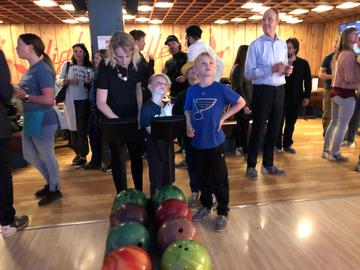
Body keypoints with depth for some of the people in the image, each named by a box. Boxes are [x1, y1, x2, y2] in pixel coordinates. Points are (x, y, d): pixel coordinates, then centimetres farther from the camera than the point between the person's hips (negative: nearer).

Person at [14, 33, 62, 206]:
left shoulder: (42, 69, -18)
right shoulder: (32, 68, 10)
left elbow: (48, 99, -26)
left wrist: (25, 96, -15)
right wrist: (20, 93, 4)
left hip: (42, 120, -10)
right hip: (30, 118, 10)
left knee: (47, 156, 5)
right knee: (29, 155, 20)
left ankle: (55, 190, 24)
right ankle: (50, 182, 36)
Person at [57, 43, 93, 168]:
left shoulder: (89, 68, 3)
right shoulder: (67, 65, 4)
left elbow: (92, 86, 6)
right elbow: (59, 80, 4)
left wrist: (88, 83, -15)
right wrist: (68, 81, -15)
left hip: (83, 100, -2)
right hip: (69, 100, 2)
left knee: (82, 128, -4)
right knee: (72, 127, 8)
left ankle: (83, 155, 5)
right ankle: (77, 152, 23)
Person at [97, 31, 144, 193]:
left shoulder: (135, 65, -6)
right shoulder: (106, 68, -18)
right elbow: (101, 103, -18)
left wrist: (141, 114, 0)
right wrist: (117, 120, -24)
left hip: (133, 118, 4)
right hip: (113, 121, -4)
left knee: (136, 155, 13)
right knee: (117, 158, 9)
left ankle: (139, 192, 31)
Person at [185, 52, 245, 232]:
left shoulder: (221, 89, -9)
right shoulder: (192, 90, 0)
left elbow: (241, 103, -1)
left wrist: (223, 117, -7)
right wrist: (189, 126, -5)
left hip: (215, 141, -3)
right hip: (197, 141, 4)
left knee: (219, 178, 6)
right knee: (201, 177, 17)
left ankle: (222, 212, 23)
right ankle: (206, 205, 37)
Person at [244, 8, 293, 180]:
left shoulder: (283, 44, 11)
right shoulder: (256, 45, -8)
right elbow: (248, 73, -15)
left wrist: (287, 70, -4)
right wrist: (272, 69, -23)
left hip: (279, 90, 6)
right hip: (262, 90, -6)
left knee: (274, 128, 13)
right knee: (258, 128, 1)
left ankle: (268, 164, 28)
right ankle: (251, 166, 15)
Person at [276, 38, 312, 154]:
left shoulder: (303, 63, 3)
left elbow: (307, 81, 5)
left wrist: (306, 97, -1)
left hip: (295, 98, 2)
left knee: (290, 123, 11)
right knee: (279, 122, 4)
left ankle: (287, 144, 24)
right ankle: (277, 145, 16)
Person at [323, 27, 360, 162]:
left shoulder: (339, 53, 13)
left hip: (336, 91, 9)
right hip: (346, 93, -9)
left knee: (334, 123, 16)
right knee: (342, 125, 0)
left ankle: (326, 150, 23)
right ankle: (334, 153, 8)